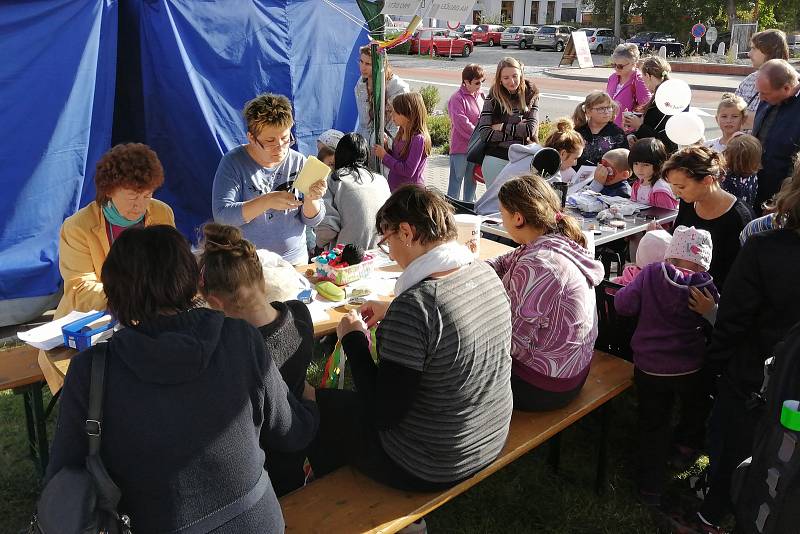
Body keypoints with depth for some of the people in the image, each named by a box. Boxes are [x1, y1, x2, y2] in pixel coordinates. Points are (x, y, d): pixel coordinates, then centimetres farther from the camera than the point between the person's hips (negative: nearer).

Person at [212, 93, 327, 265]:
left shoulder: (299, 162, 2)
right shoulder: (233, 162, -5)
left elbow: (312, 220, 4)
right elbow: (221, 216, -15)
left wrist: (310, 199, -17)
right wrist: (267, 201, -24)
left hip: (294, 260, 2)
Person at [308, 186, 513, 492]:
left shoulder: (413, 306, -32)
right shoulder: (485, 273, -7)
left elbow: (382, 415, -24)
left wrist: (353, 338, -13)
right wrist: (390, 313, 13)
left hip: (428, 470, -8)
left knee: (316, 406, 15)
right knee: (350, 399, 28)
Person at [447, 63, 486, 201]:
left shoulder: (482, 96, 8)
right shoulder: (457, 98, -12)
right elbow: (461, 123, -20)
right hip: (460, 148, -6)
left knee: (471, 181, 16)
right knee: (456, 180, 0)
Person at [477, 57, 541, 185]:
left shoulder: (531, 96, 4)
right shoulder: (493, 99, -1)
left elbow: (531, 128, -6)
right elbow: (485, 133, -12)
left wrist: (502, 127, -6)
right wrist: (519, 130, -10)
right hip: (496, 159, -1)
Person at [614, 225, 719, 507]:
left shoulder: (650, 275, -14)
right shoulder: (705, 287, -14)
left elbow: (623, 304, -11)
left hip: (649, 367, 1)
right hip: (690, 368, -1)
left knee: (653, 425, 14)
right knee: (696, 403, 33)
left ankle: (651, 489, 17)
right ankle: (688, 442, 54)